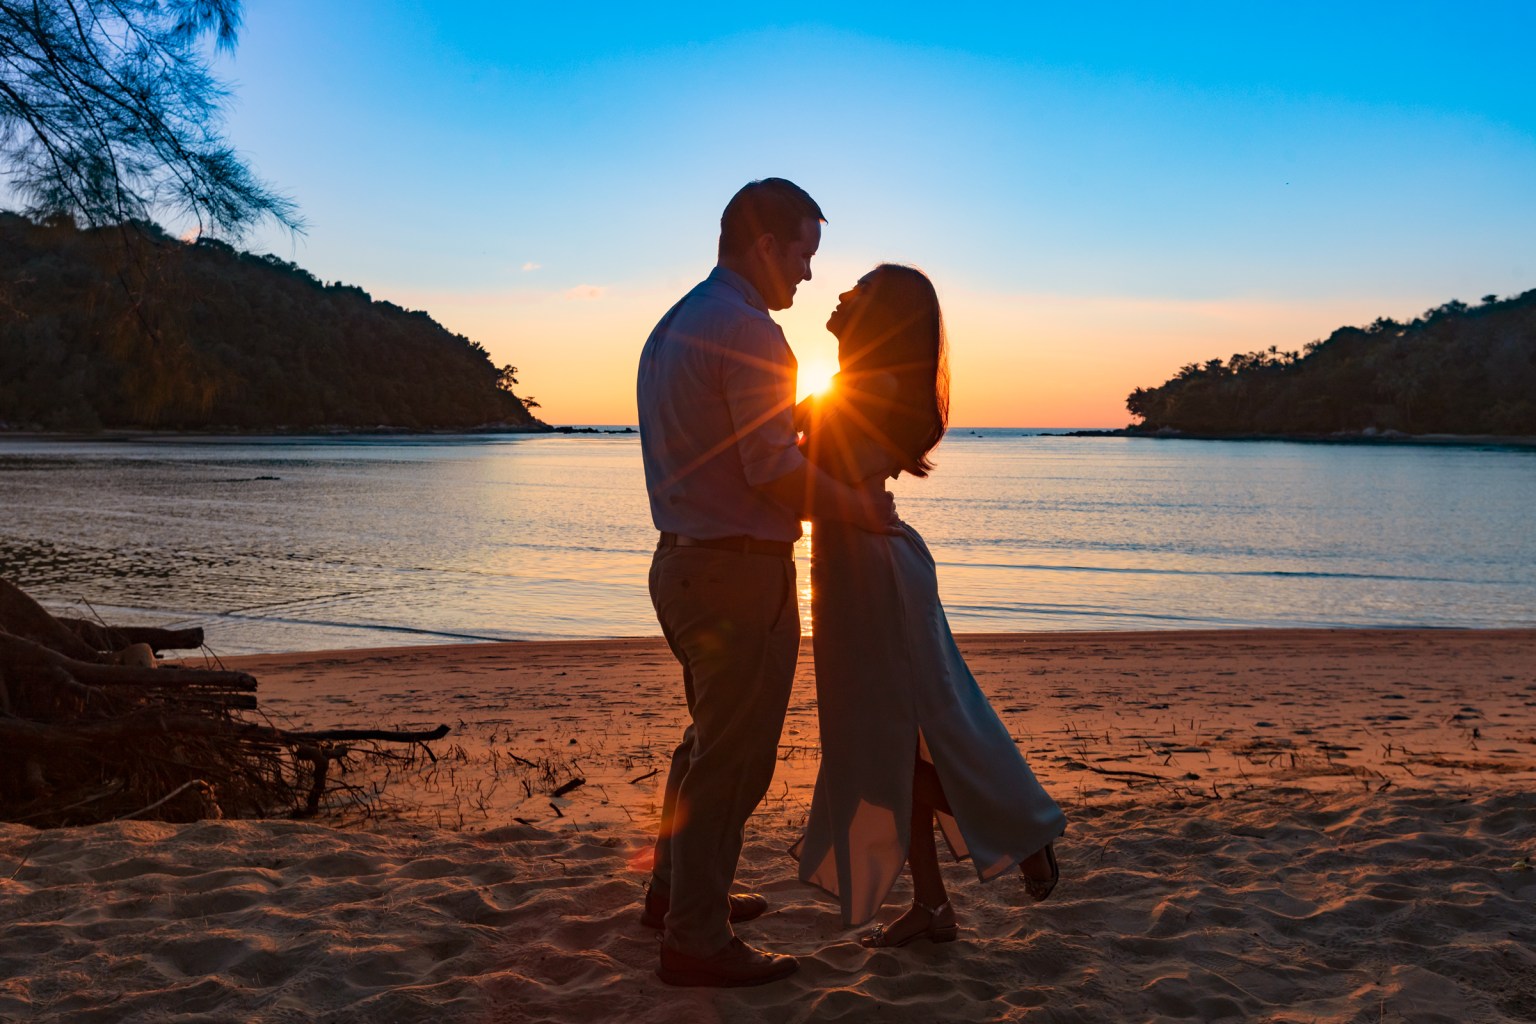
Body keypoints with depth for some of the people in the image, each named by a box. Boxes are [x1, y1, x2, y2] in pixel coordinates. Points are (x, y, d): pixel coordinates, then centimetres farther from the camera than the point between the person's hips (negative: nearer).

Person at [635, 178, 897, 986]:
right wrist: (858, 507, -6)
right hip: (740, 572, -10)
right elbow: (775, 470, -21)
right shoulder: (747, 331, -16)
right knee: (733, 755, 1)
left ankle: (678, 890, 37)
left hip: (684, 560, 10)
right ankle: (696, 940, 12)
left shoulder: (673, 326, 15)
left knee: (711, 737, 24)